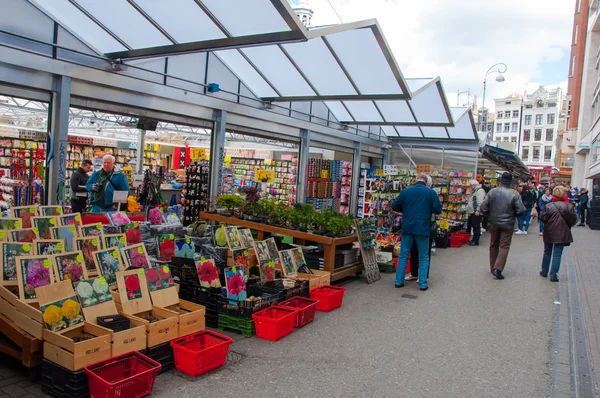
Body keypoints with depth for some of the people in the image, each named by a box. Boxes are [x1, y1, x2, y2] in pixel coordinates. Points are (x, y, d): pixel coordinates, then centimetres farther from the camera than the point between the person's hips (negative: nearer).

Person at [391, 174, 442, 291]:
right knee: (423, 257, 10)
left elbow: (394, 206, 7)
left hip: (407, 228, 2)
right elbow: (438, 210, -6)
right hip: (423, 228, -2)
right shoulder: (431, 192, -3)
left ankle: (399, 281, 15)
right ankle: (423, 284, 10)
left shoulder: (405, 191, 2)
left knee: (403, 255, 11)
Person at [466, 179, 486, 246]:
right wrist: (469, 211, 25)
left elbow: (480, 202, -22)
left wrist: (478, 210, -25)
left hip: (476, 213, -11)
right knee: (473, 226, 14)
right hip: (472, 212, 11)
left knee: (476, 227, -6)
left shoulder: (480, 191, -12)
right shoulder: (474, 191, 22)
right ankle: (474, 239, 23)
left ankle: (476, 241, -3)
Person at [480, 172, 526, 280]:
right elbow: (521, 211, -12)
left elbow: (483, 208, -8)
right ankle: (498, 269, -6)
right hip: (507, 224, -3)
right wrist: (512, 214, 8)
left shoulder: (492, 192, -7)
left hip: (494, 223, 3)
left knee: (494, 245, 15)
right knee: (504, 246, 3)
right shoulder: (514, 194, -13)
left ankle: (492, 268, 24)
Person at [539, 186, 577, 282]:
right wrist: (566, 226, 12)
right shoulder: (569, 206, -8)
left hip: (549, 233, 1)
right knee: (557, 254, 3)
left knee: (547, 252, 17)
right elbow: (573, 220, -6)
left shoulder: (549, 206, -11)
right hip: (562, 234, 0)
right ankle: (553, 274, 0)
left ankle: (544, 271, 25)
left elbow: (543, 218, -10)